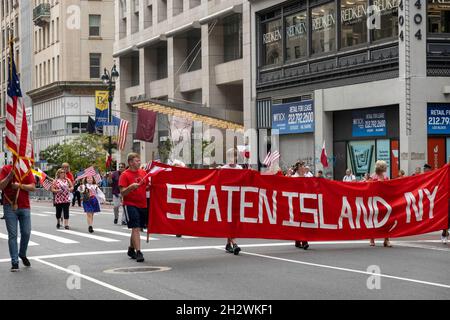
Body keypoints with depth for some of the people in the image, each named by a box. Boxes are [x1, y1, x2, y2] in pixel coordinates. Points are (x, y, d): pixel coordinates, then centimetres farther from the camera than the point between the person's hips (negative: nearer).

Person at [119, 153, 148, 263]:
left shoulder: (143, 172, 10)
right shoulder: (125, 175, -7)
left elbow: (146, 187, 21)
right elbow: (122, 193, -11)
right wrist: (131, 187, -27)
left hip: (143, 205, 6)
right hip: (130, 204, -6)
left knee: (138, 228, 13)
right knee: (135, 228, -12)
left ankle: (131, 249, 30)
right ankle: (138, 252, -13)